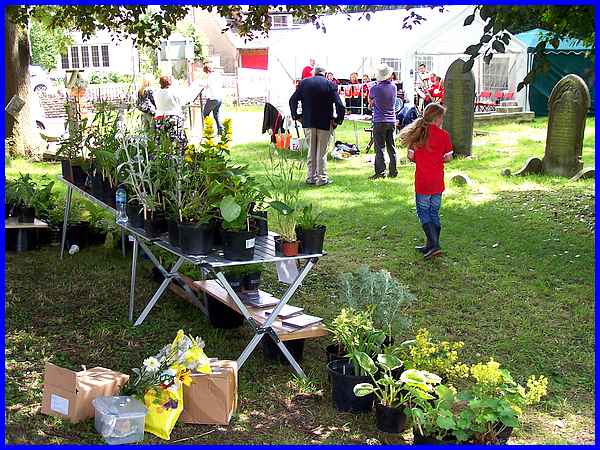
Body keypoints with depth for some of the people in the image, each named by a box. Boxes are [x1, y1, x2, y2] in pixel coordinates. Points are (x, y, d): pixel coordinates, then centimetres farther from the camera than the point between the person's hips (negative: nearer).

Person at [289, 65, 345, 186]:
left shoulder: (304, 83, 3)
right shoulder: (330, 84, -6)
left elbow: (293, 100, 4)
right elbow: (340, 106, -13)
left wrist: (296, 116, 11)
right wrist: (337, 120, -3)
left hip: (308, 123, 3)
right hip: (325, 123, -2)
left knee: (311, 151, 13)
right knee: (322, 152, 4)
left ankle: (311, 177, 16)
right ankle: (322, 178, 5)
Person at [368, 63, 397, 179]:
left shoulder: (375, 88, -13)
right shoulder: (393, 87, 1)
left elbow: (370, 99, 6)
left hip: (379, 121, -5)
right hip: (392, 120, 5)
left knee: (379, 148, -1)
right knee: (391, 147, 10)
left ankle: (380, 171, -5)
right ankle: (393, 171, 13)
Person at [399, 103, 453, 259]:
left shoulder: (418, 133, -3)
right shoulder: (444, 135, -4)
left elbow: (411, 156, -3)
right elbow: (448, 157, 2)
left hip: (422, 181, -2)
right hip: (438, 181, 2)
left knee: (423, 213, 4)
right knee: (434, 213, 13)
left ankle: (434, 245, -9)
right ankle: (431, 246, 19)